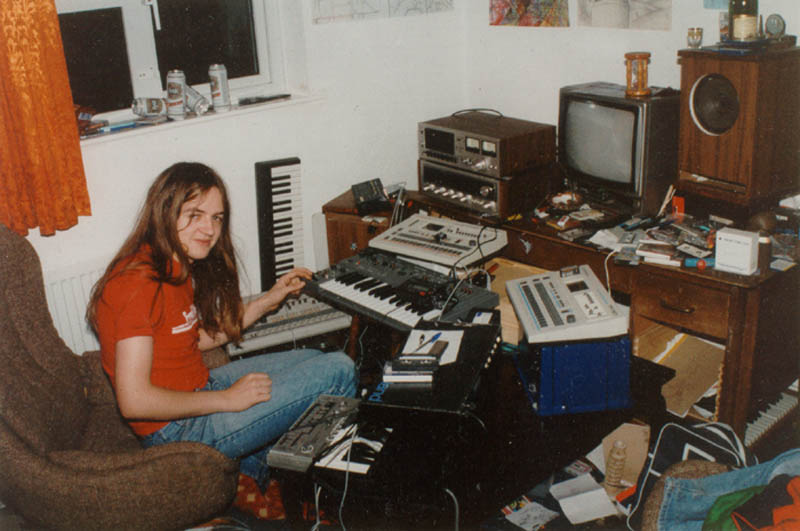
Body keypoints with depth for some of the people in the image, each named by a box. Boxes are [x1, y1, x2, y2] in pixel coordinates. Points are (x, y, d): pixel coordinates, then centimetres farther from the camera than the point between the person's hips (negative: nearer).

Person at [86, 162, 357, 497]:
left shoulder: (177, 268, 5)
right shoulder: (141, 282, -25)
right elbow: (134, 401, -28)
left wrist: (268, 300, 10)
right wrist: (227, 399, -20)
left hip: (196, 392, 10)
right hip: (177, 429, -10)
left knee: (310, 359, 23)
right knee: (339, 371, -9)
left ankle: (250, 469, 19)